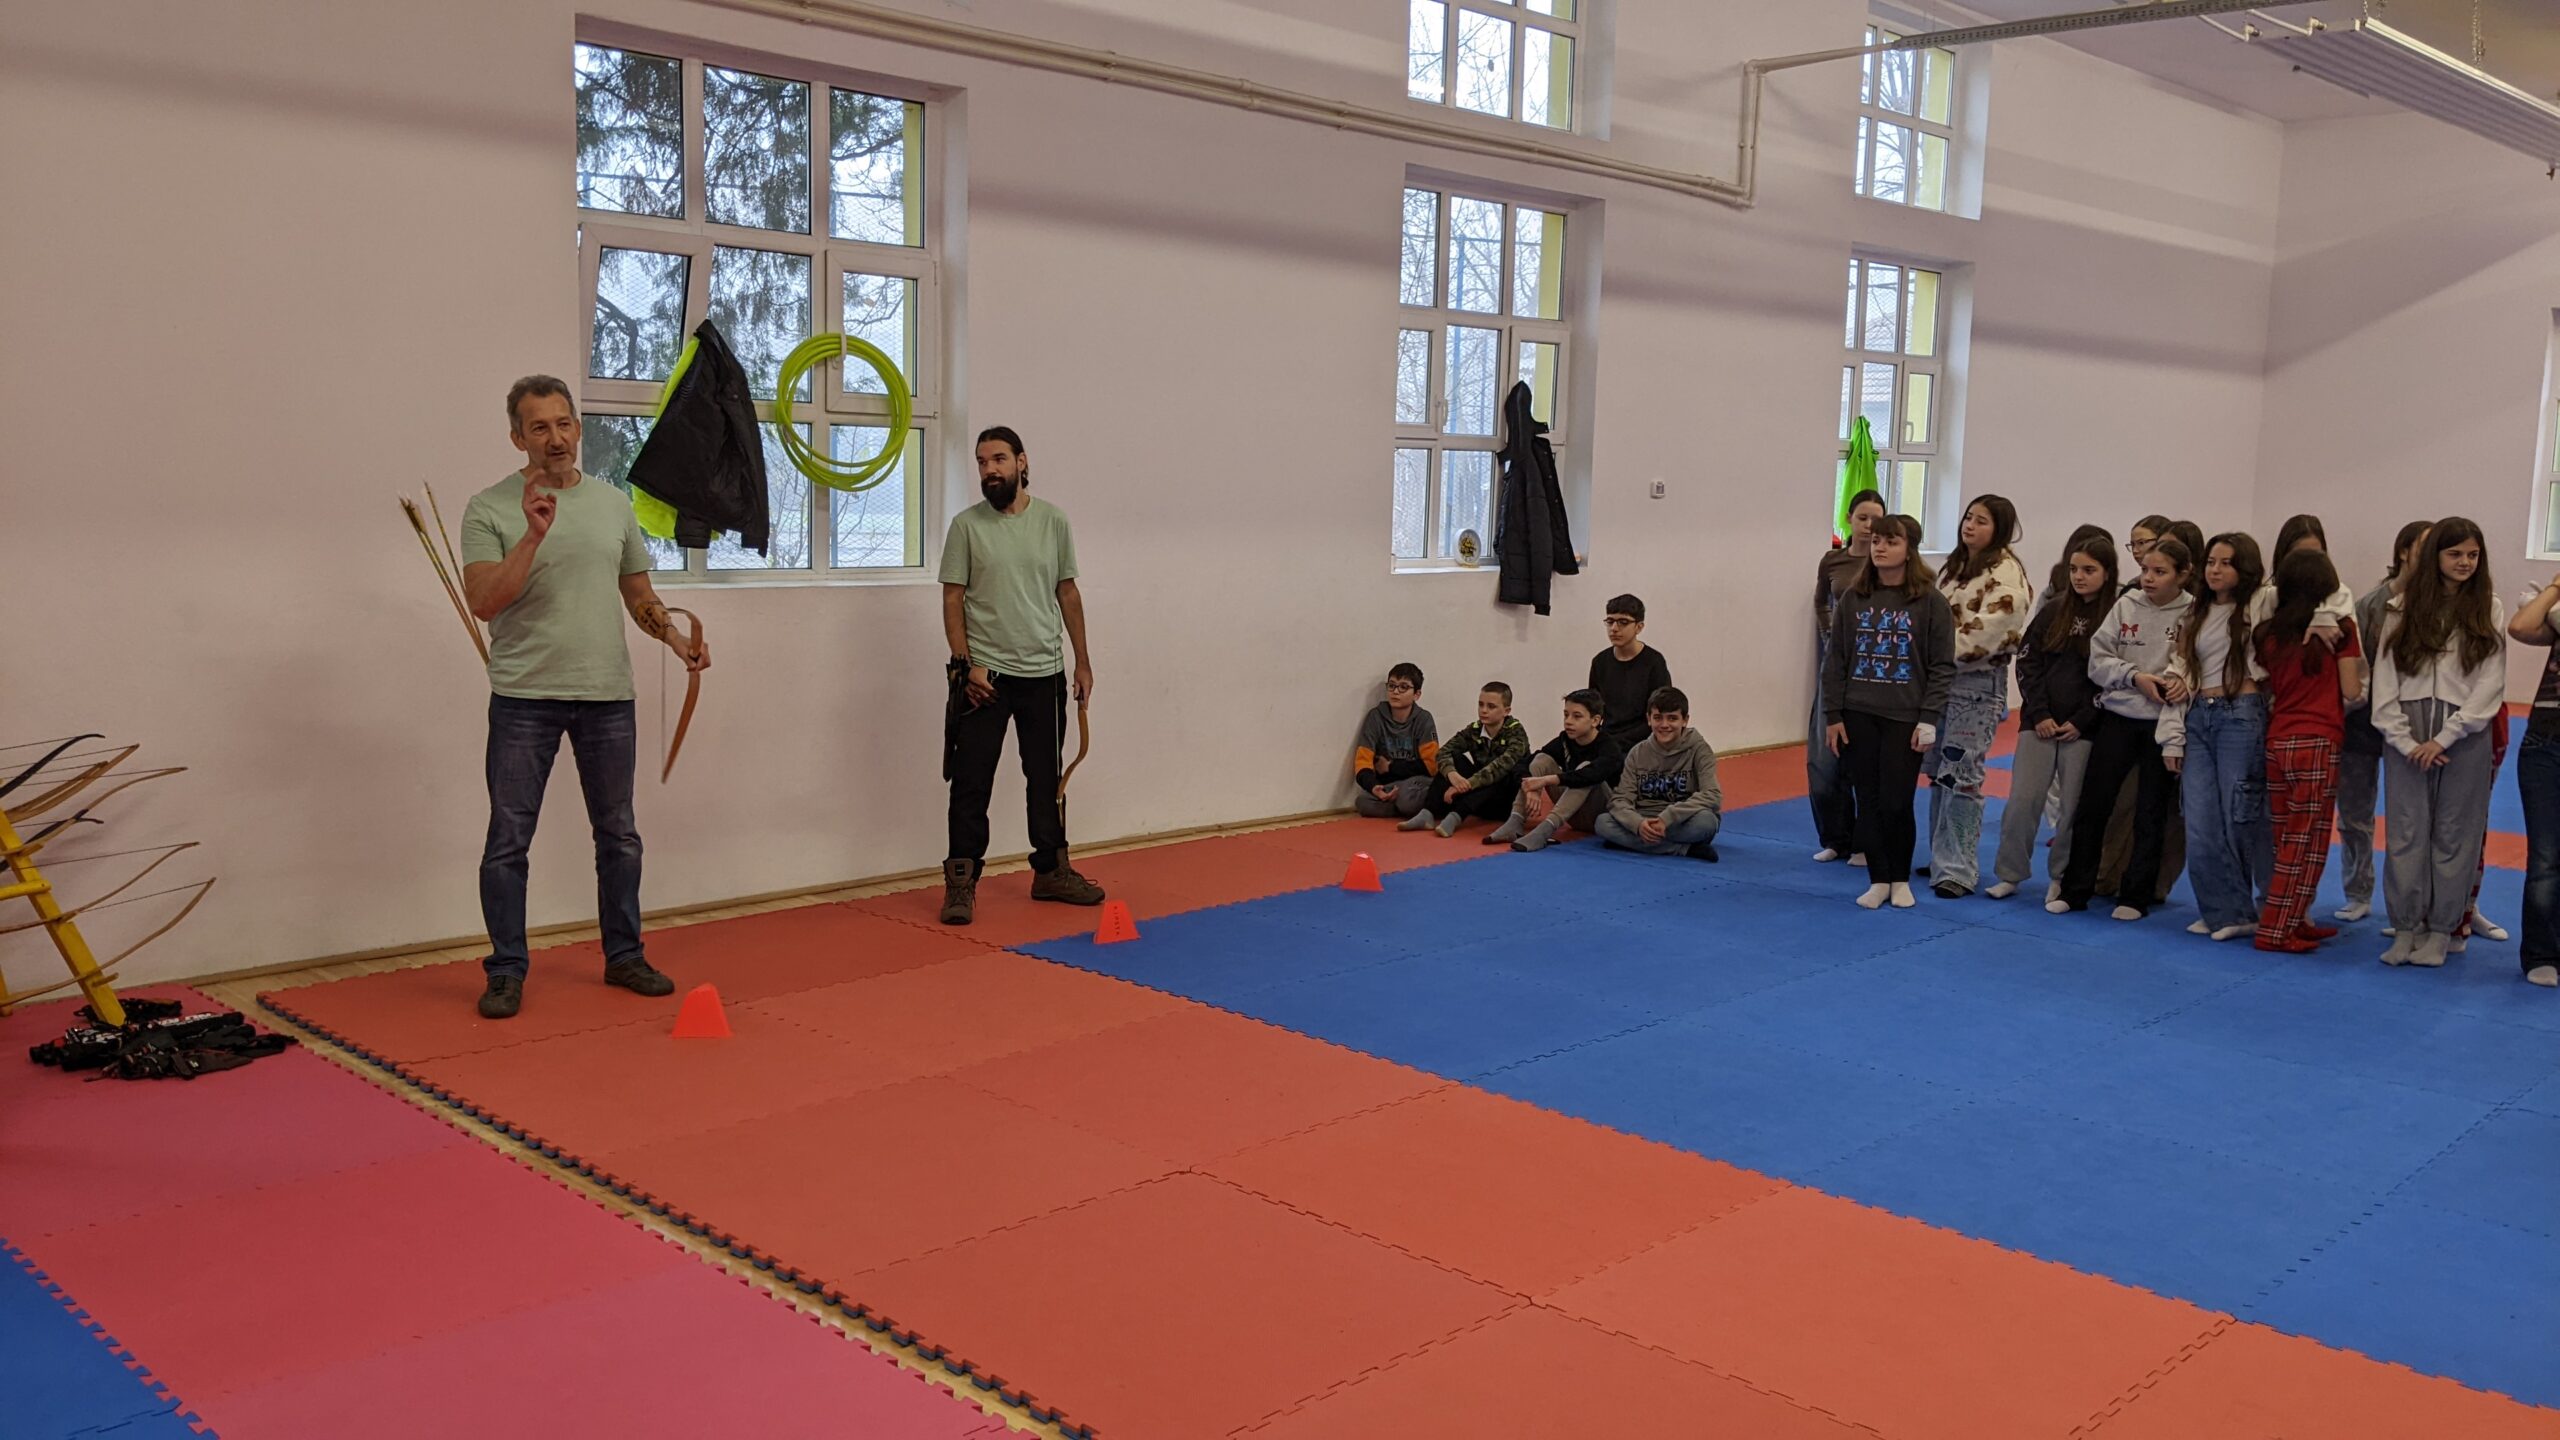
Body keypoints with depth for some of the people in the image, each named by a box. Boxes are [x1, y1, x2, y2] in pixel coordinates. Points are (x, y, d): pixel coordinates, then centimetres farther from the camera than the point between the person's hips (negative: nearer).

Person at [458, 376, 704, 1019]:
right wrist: (534, 536, -25)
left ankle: (624, 956, 24)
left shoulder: (614, 504, 10)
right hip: (524, 698, -4)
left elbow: (639, 594, 15)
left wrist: (679, 641, -2)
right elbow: (484, 601, -16)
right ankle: (507, 971, 12)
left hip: (608, 694, 4)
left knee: (619, 834, 12)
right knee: (509, 838, 1)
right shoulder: (489, 510, -4)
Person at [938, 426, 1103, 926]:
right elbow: (953, 599, -5)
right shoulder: (967, 525, -5)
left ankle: (1051, 871, 26)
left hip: (1044, 675, 3)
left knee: (1047, 779, 14)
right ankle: (961, 881, 5)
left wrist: (1083, 661, 6)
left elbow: (1068, 593, 8)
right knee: (972, 782, -2)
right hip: (985, 675, -3)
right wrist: (966, 664, -14)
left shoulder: (1053, 521, 3)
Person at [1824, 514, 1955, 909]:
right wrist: (1833, 715, 1)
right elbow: (1836, 661, 6)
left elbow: (1942, 667, -4)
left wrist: (1927, 719, -9)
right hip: (1857, 716, 3)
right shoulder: (1854, 598, 4)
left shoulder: (1930, 602, -4)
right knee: (1869, 802, 6)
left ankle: (1901, 879, 19)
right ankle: (1878, 880, 17)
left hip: (1905, 719, -3)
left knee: (1896, 803, -1)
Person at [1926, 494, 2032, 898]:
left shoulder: (2007, 576, -12)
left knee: (1960, 777, -10)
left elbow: (1986, 633, -21)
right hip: (1941, 681, 8)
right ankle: (1943, 858, 25)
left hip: (1978, 686, -8)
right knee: (1938, 773, 13)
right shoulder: (1955, 566, 15)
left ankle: (1957, 870, -5)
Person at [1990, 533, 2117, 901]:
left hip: (2083, 729, -3)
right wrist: (2039, 714, -5)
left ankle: (2062, 878, 18)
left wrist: (2081, 722, -11)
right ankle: (2009, 874, 11)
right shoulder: (2052, 612, 7)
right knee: (2021, 801, 0)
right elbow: (2028, 663, 5)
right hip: (2039, 723, 3)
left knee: (2072, 807, 4)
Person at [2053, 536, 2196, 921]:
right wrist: (2135, 677, -15)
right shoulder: (2126, 605, -1)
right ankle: (2075, 889, 16)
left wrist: (2186, 681, -26)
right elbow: (2098, 659, -1)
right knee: (2092, 804, 5)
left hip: (2163, 724, -2)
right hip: (2118, 717, 2)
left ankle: (2136, 896, 20)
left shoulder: (2193, 614, -7)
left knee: (2150, 813, 8)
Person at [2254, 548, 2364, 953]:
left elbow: (2266, 689, 10)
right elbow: (2352, 690, -5)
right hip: (2318, 742, -5)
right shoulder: (2339, 629, -5)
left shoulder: (2268, 632, 6)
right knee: (2307, 842, 1)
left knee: (2286, 840, 13)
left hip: (2277, 741, 5)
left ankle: (2294, 920, 21)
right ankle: (2276, 930, 1)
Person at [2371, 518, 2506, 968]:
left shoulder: (2489, 610, 3)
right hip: (2407, 734, 1)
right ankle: (2406, 927, 11)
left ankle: (2440, 930, 13)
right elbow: (2385, 679, 2)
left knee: (2454, 835, 5)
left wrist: (2443, 739, -10)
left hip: (2464, 736, -1)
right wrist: (2404, 740, -7)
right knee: (2406, 833, 2)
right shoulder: (2404, 608, 5)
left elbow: (2490, 685, -3)